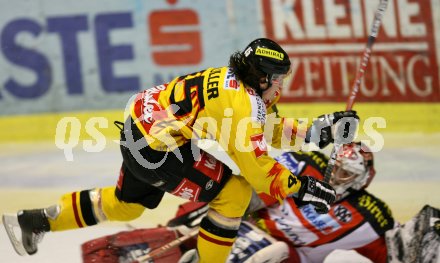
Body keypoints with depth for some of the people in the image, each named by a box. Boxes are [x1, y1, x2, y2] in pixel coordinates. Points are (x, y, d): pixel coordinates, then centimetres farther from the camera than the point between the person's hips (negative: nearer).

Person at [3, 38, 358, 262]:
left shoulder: (235, 83, 8)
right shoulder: (242, 101, -20)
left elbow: (263, 131, 18)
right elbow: (255, 166, -20)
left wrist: (317, 130, 13)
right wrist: (301, 188, -13)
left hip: (139, 129, 10)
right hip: (158, 148, -10)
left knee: (126, 203, 29)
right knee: (235, 191, -6)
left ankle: (34, 221, 33)